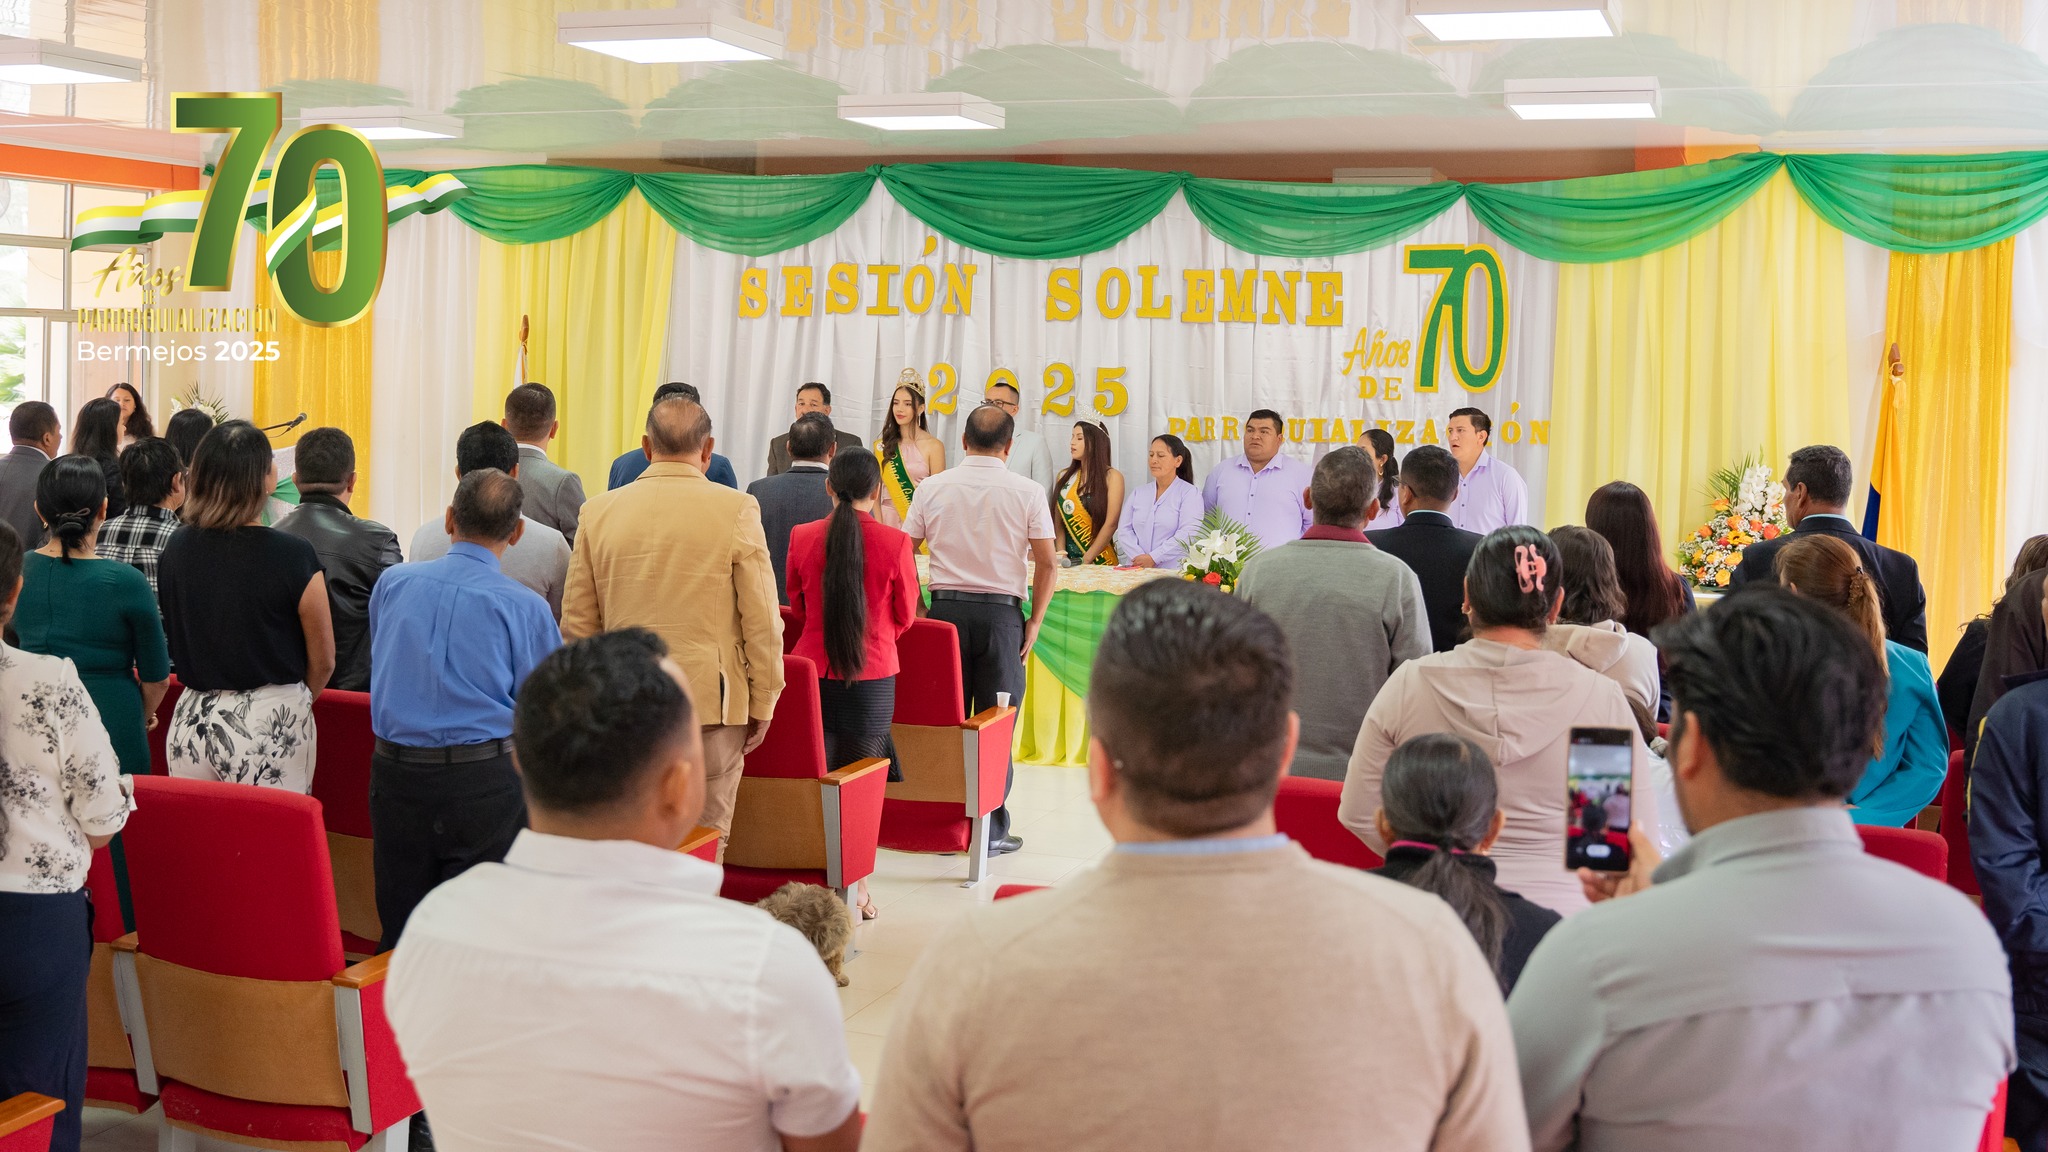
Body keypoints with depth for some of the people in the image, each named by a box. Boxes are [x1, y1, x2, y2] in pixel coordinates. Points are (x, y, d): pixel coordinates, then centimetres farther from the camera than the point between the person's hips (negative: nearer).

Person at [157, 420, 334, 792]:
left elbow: (174, 645, 13)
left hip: (192, 721, 5)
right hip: (270, 727, -5)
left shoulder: (175, 549, 2)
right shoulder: (293, 556, -13)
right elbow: (323, 662, -4)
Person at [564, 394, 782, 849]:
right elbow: (762, 621, -4)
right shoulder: (737, 510, -5)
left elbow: (576, 623, 9)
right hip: (711, 705, -3)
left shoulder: (598, 511, 4)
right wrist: (762, 704, 7)